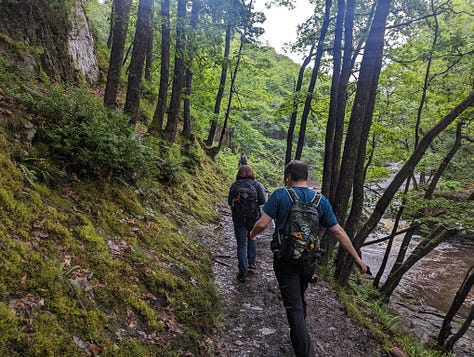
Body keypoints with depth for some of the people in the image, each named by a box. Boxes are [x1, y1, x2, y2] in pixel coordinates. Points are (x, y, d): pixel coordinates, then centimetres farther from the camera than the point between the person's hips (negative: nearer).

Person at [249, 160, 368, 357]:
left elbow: (262, 224, -15)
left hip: (285, 260, -4)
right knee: (300, 299, 27)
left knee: (294, 307, 1)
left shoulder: (280, 194, -12)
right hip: (309, 261, 5)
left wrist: (252, 234, 8)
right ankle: (299, 335, 48)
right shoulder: (321, 200, -1)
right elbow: (338, 232, 0)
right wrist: (357, 258, 7)